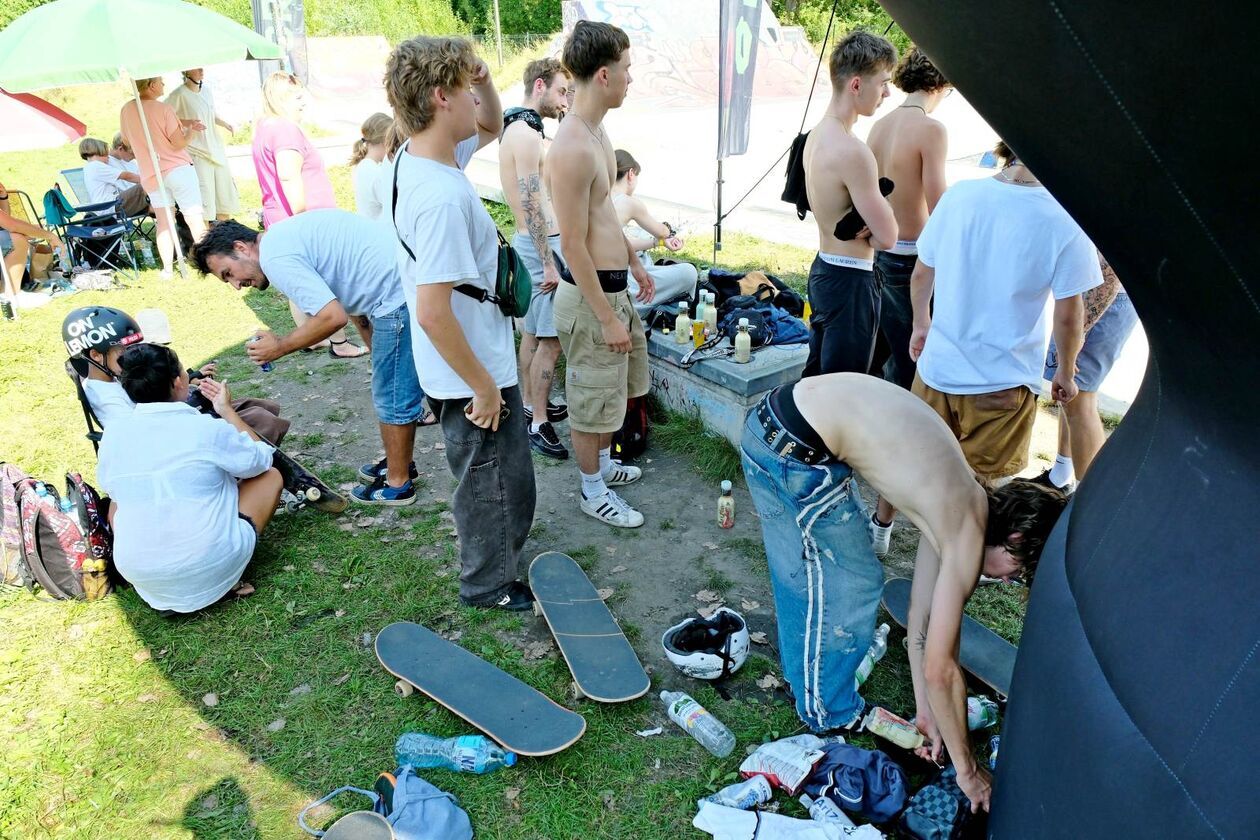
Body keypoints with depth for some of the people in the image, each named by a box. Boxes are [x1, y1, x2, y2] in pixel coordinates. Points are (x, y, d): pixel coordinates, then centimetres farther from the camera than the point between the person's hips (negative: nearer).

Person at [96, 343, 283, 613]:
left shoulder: (113, 435, -2)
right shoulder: (208, 428, -13)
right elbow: (261, 460, 4)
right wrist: (227, 410, 14)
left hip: (139, 575, 3)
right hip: (212, 566, -3)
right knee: (270, 476, 13)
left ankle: (163, 589, 14)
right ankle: (227, 578, 4)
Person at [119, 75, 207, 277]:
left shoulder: (126, 110, 4)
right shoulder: (163, 109, -14)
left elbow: (127, 140, 19)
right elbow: (179, 143, -14)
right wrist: (191, 131, 5)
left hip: (151, 175, 5)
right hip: (178, 169, -5)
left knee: (164, 221, 8)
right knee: (195, 218, -1)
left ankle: (167, 268, 6)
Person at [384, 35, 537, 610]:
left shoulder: (418, 156, 1)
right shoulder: (441, 197, -29)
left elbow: (491, 126, 19)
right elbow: (433, 312, -32)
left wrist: (484, 80, -2)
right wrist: (483, 385, -21)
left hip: (478, 363, 10)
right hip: (474, 374, -10)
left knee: (500, 478, 27)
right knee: (496, 485, 12)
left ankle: (490, 572, 49)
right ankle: (490, 589, 35)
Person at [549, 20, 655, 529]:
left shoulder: (597, 132, 7)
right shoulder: (572, 148, -24)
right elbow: (573, 245, -24)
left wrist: (633, 261, 25)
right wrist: (607, 318, -21)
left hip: (614, 286, 10)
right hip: (590, 295, -10)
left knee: (618, 385, 25)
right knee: (592, 400, 7)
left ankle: (603, 464, 45)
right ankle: (594, 493, 26)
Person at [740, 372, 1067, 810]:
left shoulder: (952, 502, 17)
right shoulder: (968, 534, -6)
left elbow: (920, 616, 23)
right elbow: (940, 668, -3)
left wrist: (924, 710, 28)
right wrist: (967, 769, 11)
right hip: (799, 447, -9)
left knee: (798, 576, 26)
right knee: (852, 588, 10)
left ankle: (804, 679, 49)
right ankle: (830, 713, 32)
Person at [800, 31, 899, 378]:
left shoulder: (817, 134, 6)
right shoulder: (852, 151, -23)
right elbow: (888, 237, -19)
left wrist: (859, 229, -6)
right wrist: (870, 234, 2)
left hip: (823, 269, 10)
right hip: (851, 281, -10)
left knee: (815, 379, 21)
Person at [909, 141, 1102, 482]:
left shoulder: (958, 195, -6)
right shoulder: (1065, 222, -16)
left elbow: (921, 275, 3)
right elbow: (1067, 316, -11)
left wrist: (921, 326, 20)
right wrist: (1065, 373, 7)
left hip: (938, 368, 3)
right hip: (1004, 382, -3)